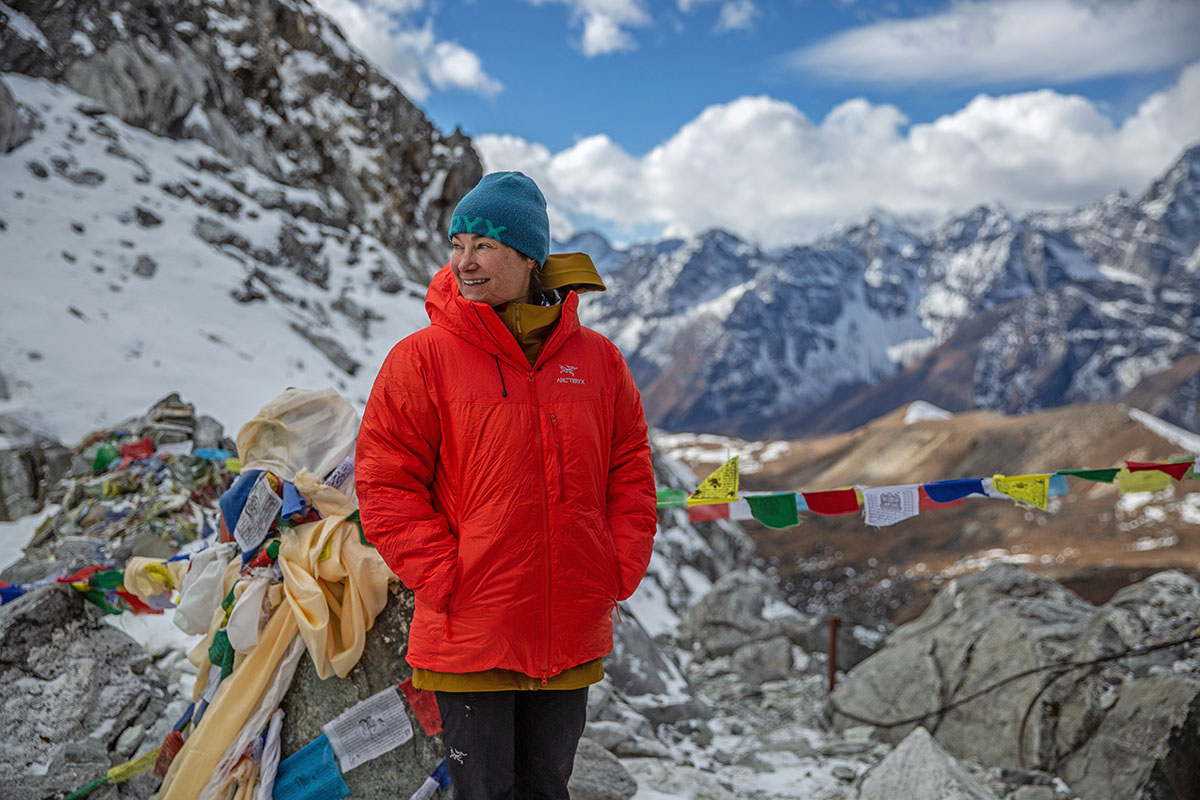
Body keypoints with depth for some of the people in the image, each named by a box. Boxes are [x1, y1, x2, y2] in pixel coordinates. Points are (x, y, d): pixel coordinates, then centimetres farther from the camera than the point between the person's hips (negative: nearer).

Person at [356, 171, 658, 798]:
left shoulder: (597, 358, 4)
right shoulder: (423, 358, -6)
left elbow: (631, 474, 10)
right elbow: (385, 483, -7)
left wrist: (618, 570, 0)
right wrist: (443, 576, -14)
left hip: (573, 640, 3)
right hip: (469, 636, -3)